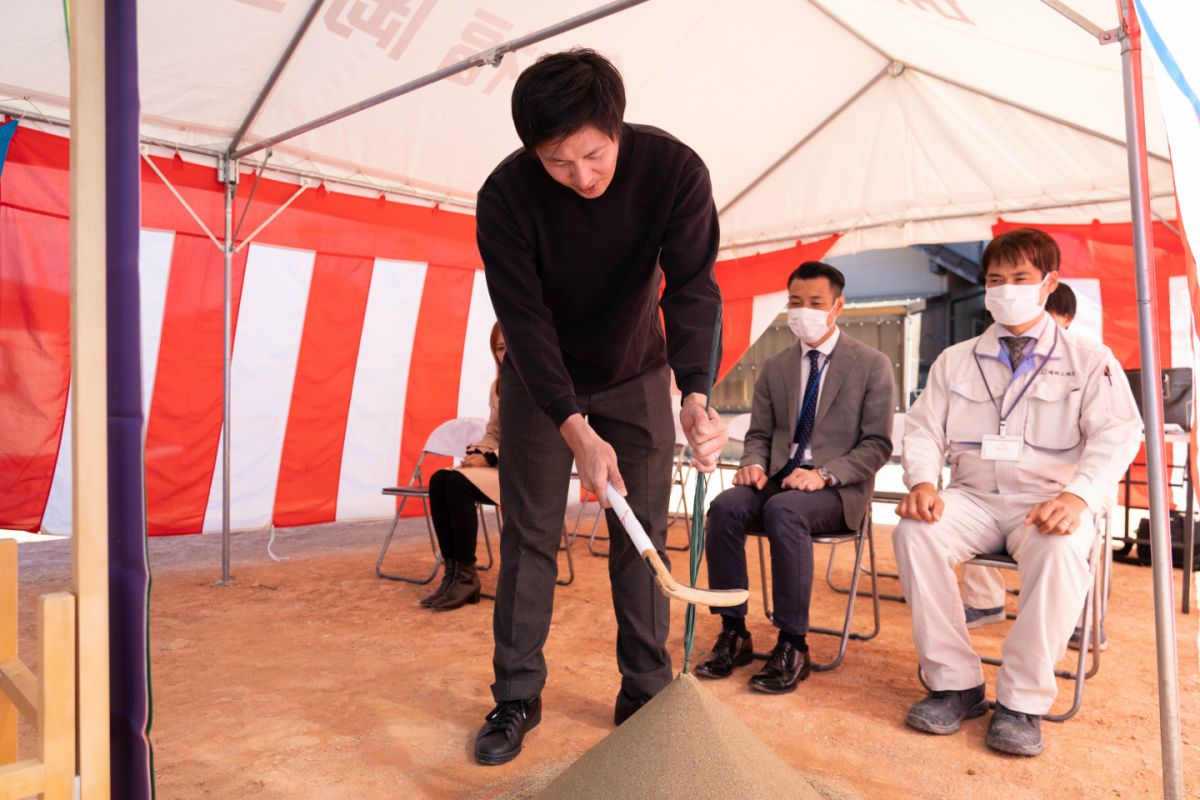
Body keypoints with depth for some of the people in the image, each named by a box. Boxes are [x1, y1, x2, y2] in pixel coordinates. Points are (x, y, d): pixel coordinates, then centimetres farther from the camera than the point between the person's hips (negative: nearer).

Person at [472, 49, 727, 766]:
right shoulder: (507, 194, -24)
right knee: (530, 533, 1)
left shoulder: (675, 170, -23)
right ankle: (517, 697, 14)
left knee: (643, 535, 1)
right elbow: (524, 317, -25)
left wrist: (696, 396, -44)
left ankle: (647, 694, 15)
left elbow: (692, 288, -27)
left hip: (636, 374, 1)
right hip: (541, 379, 0)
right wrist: (576, 429, -35)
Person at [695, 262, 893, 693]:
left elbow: (877, 444, -4)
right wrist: (753, 463, -8)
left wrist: (825, 474, -19)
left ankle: (792, 646, -24)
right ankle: (733, 633, -15)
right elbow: (759, 434, 17)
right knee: (725, 506, -26)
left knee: (784, 510, -36)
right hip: (779, 479, 4)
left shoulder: (872, 365, 0)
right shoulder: (774, 368, 13)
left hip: (837, 488, -4)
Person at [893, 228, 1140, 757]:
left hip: (1048, 504, -2)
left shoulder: (1089, 361, 7)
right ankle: (955, 683, -16)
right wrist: (923, 482, -15)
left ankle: (1023, 701, -20)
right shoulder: (955, 361, 14)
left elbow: (1117, 434, -6)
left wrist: (1078, 496, -25)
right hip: (975, 499, 3)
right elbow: (924, 429, 7)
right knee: (914, 532, -28)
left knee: (1061, 550, -36)